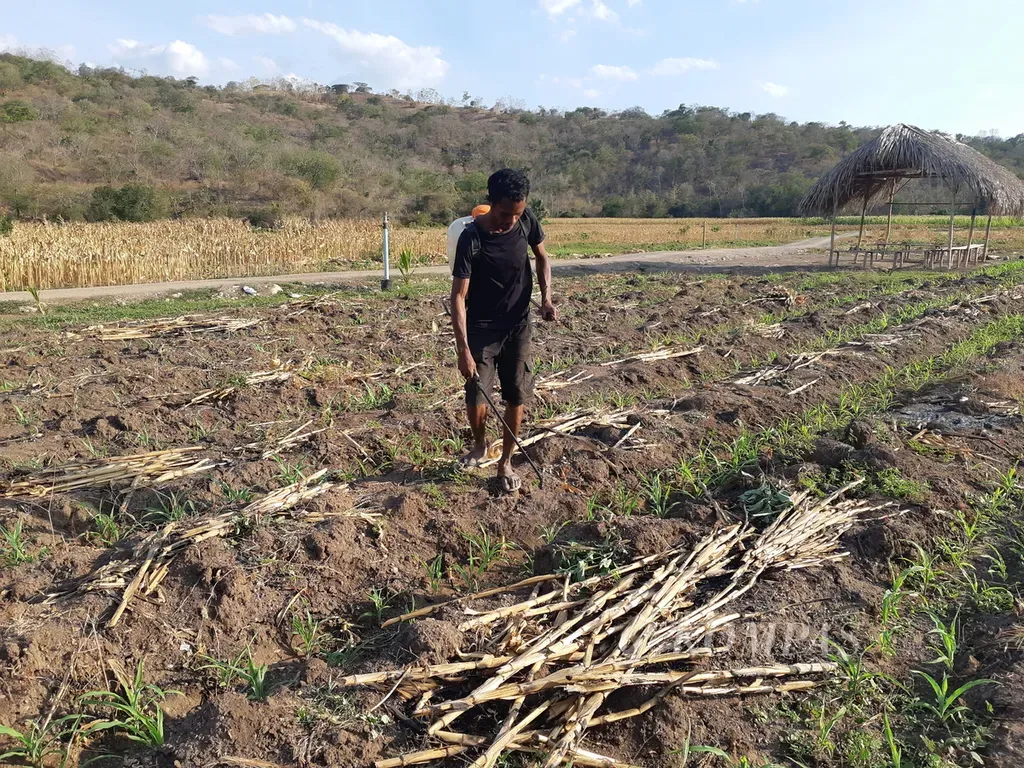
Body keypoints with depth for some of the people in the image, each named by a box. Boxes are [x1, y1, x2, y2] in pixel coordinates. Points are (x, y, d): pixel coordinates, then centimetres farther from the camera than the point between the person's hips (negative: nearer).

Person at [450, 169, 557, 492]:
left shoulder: (527, 221, -10)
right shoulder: (471, 238, -22)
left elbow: (542, 258, 9)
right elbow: (458, 296, -21)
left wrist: (546, 298, -8)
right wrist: (463, 349, -27)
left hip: (518, 325, 3)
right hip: (481, 329, -3)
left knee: (516, 396, 4)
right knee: (476, 396, -6)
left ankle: (505, 462, 21)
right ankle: (479, 445, 26)